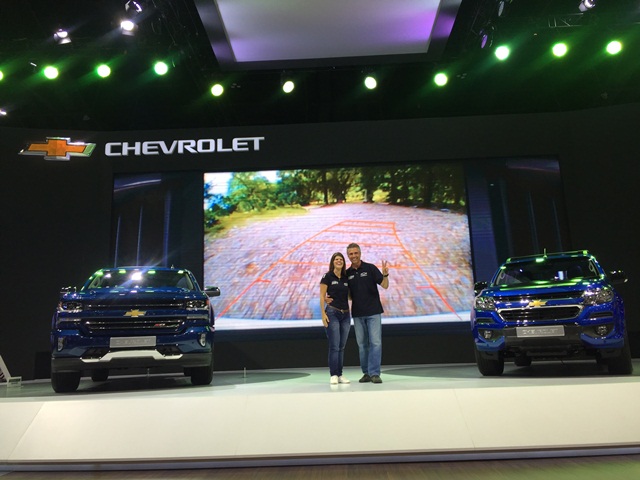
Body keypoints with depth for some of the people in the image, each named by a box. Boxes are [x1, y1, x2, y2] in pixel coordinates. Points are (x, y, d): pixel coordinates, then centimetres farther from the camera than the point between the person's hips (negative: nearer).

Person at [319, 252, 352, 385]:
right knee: (334, 346, -7)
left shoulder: (347, 278, 10)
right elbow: (322, 296, -5)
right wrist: (323, 313, -12)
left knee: (341, 346, 7)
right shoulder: (327, 277, -2)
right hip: (332, 313, -5)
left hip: (346, 315, 5)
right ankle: (333, 375, -2)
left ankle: (340, 374, 12)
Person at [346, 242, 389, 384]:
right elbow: (348, 294, 12)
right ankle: (366, 373, 17)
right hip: (357, 314, 4)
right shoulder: (347, 273, 6)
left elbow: (385, 285, -7)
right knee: (362, 344, 8)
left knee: (375, 342, -7)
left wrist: (385, 274, -28)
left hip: (373, 312, -3)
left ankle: (374, 373, -4)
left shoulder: (370, 268, -4)